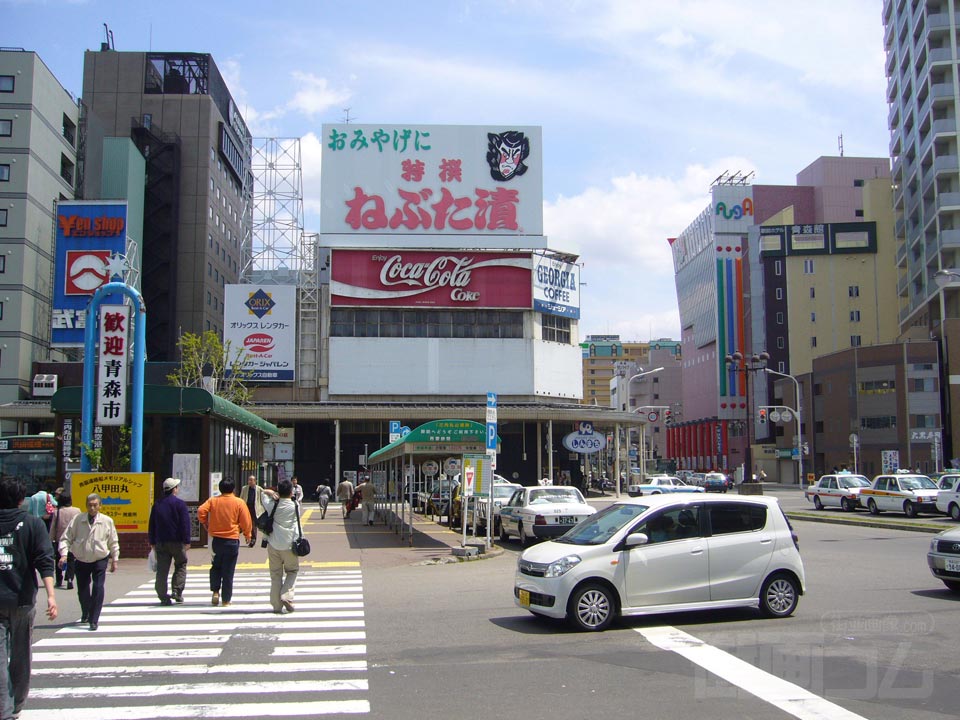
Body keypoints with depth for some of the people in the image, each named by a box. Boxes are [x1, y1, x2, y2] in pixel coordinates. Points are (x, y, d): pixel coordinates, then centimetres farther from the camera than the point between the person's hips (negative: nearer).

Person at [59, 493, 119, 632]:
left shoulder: (107, 521, -4)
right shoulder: (77, 520, -6)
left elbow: (113, 542, 5)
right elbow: (66, 538, -4)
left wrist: (115, 559, 7)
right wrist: (64, 554, -18)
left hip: (100, 560, -1)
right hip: (81, 561, 1)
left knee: (98, 589, -13)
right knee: (82, 590, 11)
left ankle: (94, 620, -5)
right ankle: (85, 614, 39)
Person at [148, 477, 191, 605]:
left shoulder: (157, 505, 10)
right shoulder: (179, 504, -6)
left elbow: (151, 525, 13)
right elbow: (185, 523, -10)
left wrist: (152, 542, 18)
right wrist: (187, 541, -8)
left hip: (160, 542, 4)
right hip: (177, 542, -4)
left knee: (162, 569, 3)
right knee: (181, 566, 11)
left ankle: (163, 596, 0)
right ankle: (177, 591, -1)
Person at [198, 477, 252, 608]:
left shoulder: (213, 501, 0)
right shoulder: (239, 502, -7)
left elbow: (201, 512, -11)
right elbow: (246, 522, -7)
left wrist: (206, 524, 6)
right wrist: (247, 534, 10)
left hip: (216, 539, 2)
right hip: (232, 540, -2)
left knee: (216, 566, 22)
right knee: (228, 570, 4)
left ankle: (215, 591, 6)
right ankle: (226, 600, 9)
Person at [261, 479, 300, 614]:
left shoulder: (272, 505, -4)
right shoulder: (296, 506, -8)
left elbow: (265, 493, 10)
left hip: (273, 545, 1)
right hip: (290, 545, -1)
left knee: (275, 575, 9)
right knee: (292, 572, 16)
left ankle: (277, 605, 9)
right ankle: (286, 596, -4)